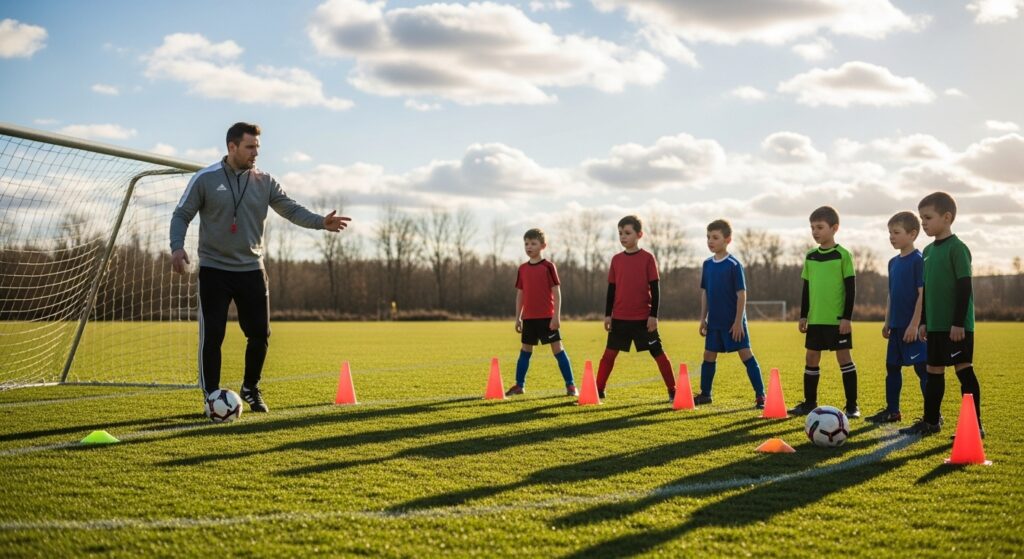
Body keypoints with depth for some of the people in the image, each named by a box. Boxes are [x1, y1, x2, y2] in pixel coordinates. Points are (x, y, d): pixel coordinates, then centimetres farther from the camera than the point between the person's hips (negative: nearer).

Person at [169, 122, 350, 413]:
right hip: (214, 270, -3)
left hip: (251, 270, 3)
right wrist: (177, 246, -19)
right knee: (212, 335, -5)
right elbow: (181, 215, -1)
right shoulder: (205, 179, -4)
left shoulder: (265, 182, 4)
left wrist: (321, 222, -20)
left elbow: (292, 210, -2)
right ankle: (212, 397, 7)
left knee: (260, 333, 4)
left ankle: (250, 388, 26)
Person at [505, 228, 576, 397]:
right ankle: (519, 385, 21)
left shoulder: (548, 266, -6)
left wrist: (556, 316, -13)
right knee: (525, 350, 12)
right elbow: (520, 294, 13)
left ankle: (570, 385, -1)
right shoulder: (523, 269, 8)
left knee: (557, 348, -5)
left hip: (547, 317, -5)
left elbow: (557, 292, -8)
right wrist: (518, 318, 11)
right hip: (529, 318, 5)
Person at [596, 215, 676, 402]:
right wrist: (608, 314, 7)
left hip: (643, 318, -3)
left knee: (658, 352, 1)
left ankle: (673, 391, 8)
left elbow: (655, 289, -5)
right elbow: (611, 289, 10)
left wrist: (654, 315, -9)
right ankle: (599, 390, 13)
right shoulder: (616, 259, 6)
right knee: (609, 353, 5)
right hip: (620, 318, 3)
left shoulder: (647, 258, -5)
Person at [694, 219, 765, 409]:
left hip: (733, 322, -6)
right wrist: (703, 318, 11)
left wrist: (738, 321, -15)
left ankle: (760, 395, -4)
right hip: (714, 321, 6)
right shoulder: (707, 264, 7)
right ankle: (705, 394, 23)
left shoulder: (734, 265, -12)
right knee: (709, 355, 11)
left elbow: (741, 294, -12)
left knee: (745, 354, -7)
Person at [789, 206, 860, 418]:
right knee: (812, 358, 9)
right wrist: (803, 316, 10)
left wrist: (847, 317, -12)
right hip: (815, 318, 5)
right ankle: (809, 403, 19)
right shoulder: (810, 256, 9)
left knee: (844, 357, -2)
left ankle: (852, 405, 3)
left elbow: (851, 287, -7)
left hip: (838, 319, -5)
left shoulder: (843, 255, -7)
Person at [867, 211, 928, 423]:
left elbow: (923, 294, -15)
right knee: (892, 367, 12)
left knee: (922, 369, -5)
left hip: (912, 327, -8)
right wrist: (887, 322, 16)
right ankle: (892, 411, 22)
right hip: (897, 326, 8)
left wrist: (915, 324, -19)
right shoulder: (893, 262, 13)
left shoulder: (918, 260, -12)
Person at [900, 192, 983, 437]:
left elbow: (965, 287, -15)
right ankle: (930, 421, 22)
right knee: (934, 370, 12)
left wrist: (959, 322, -18)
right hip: (936, 325, 8)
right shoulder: (928, 251, 13)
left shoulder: (957, 248, -11)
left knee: (963, 368, -5)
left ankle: (975, 424, 0)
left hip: (956, 326, -8)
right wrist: (924, 321, 16)